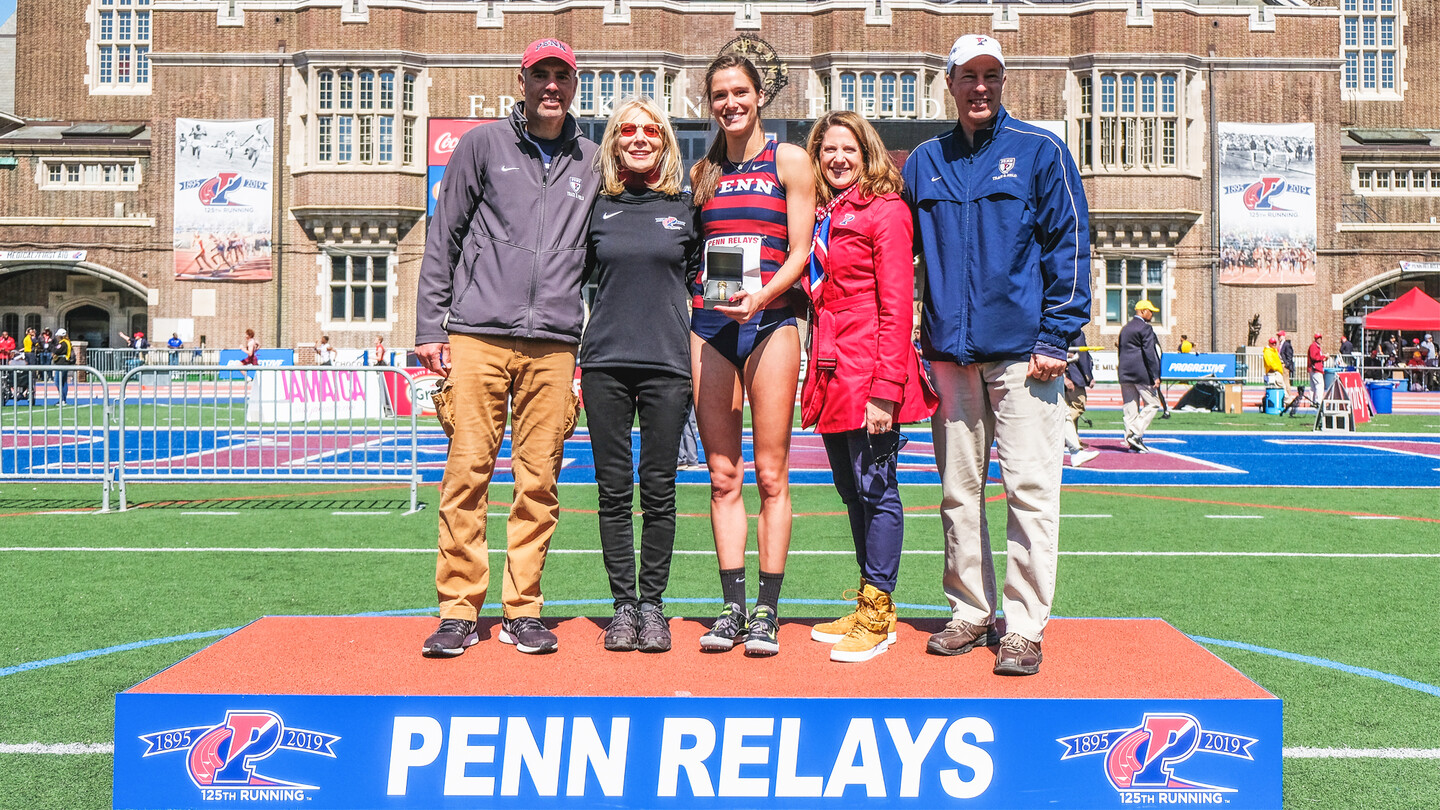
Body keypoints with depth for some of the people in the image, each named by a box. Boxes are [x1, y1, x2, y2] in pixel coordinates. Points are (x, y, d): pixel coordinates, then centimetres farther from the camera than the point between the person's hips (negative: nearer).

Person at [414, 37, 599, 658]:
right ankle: (459, 610, 4)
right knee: (467, 471, -4)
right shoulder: (482, 145, 10)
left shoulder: (591, 163, 16)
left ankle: (523, 608, 11)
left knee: (539, 479, 1)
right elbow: (442, 239, 9)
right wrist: (429, 327, 2)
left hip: (554, 345, 2)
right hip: (478, 335, -2)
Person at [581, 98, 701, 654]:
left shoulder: (685, 208, 9)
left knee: (658, 489, 0)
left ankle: (652, 603, 11)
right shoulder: (597, 207, 11)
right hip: (605, 364, 1)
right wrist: (567, 364, 7)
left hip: (667, 365, -1)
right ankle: (623, 604, 12)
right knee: (613, 490, 2)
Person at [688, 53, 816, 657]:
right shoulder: (702, 172, 18)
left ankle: (767, 611, 3)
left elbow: (799, 251, -2)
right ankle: (733, 607, 10)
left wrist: (760, 295, -19)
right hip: (708, 325, 4)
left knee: (770, 473, -3)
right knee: (722, 475, 3)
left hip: (769, 323, -4)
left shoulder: (788, 160, 5)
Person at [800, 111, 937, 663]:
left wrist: (886, 389, -19)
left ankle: (877, 613, 6)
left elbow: (897, 307, -12)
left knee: (876, 490, -3)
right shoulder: (820, 217, 18)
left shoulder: (885, 210, -5)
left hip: (870, 376, -8)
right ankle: (870, 608, 23)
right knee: (851, 491, 12)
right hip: (831, 374, 8)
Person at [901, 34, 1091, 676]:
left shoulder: (1040, 152, 4)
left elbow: (1070, 245, -1)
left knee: (1029, 490, -4)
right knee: (958, 491, 9)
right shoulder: (925, 162, 14)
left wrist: (1056, 338, -9)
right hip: (950, 353, 4)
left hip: (1021, 352, -4)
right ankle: (971, 612, 21)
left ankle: (1024, 627, 4)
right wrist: (908, 347, 9)